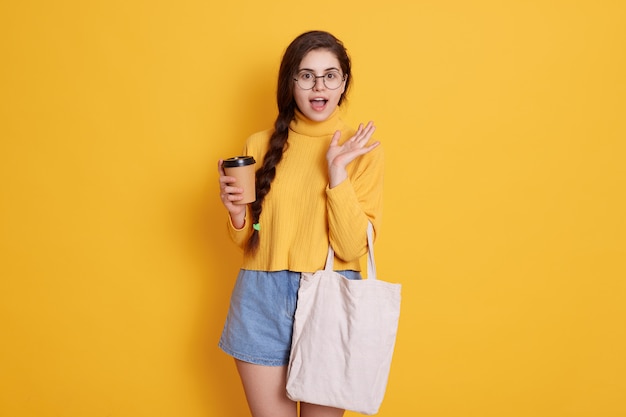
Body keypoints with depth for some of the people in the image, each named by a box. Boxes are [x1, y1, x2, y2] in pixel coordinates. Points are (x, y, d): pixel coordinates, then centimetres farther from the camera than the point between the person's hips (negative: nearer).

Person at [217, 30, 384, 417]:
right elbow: (248, 240, 11)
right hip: (262, 300, 2)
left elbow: (353, 248, -11)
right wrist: (237, 211, -10)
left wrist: (337, 172, -19)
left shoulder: (361, 149, -3)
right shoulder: (261, 145, 3)